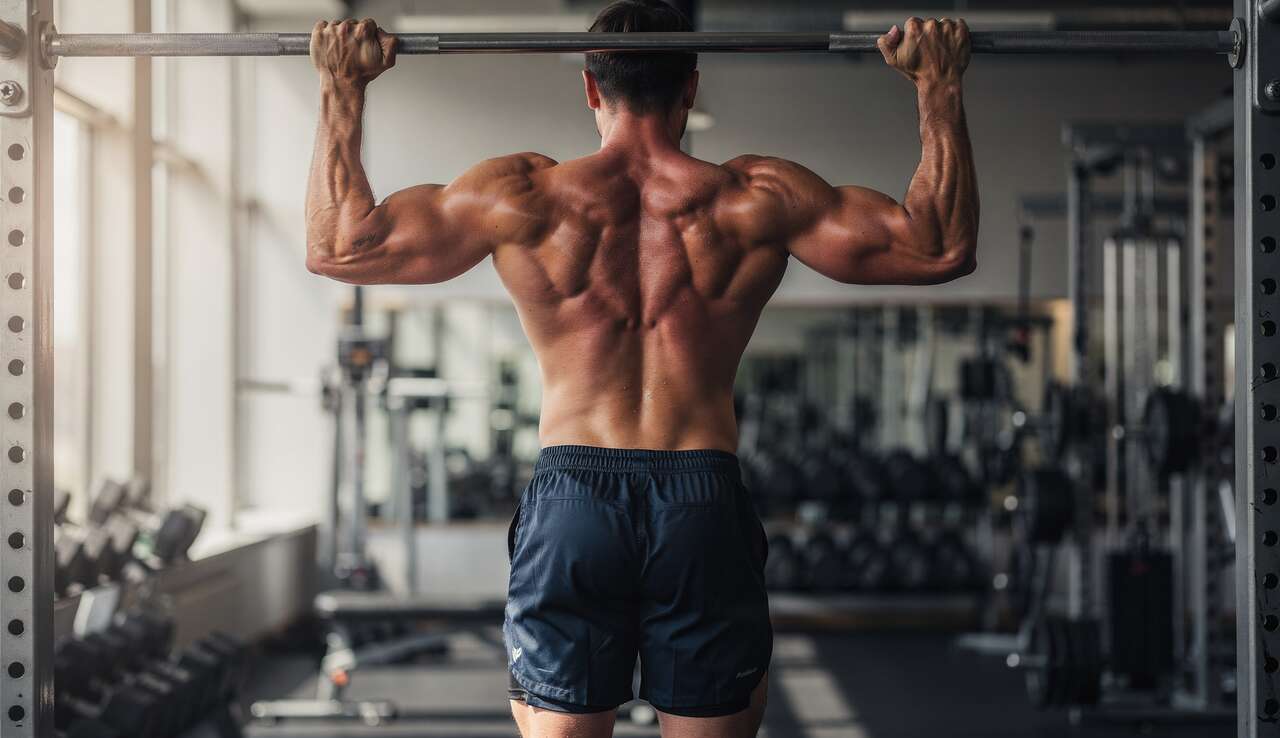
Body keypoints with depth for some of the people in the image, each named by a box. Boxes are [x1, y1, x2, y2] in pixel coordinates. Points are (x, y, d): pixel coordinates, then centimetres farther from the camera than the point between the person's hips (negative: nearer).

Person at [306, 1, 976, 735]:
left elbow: (336, 246, 6)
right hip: (705, 505, 0)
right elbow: (944, 248, 5)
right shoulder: (754, 198, 1)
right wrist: (939, 84, 10)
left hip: (570, 504, 0)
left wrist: (344, 87, 12)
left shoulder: (525, 195, 1)